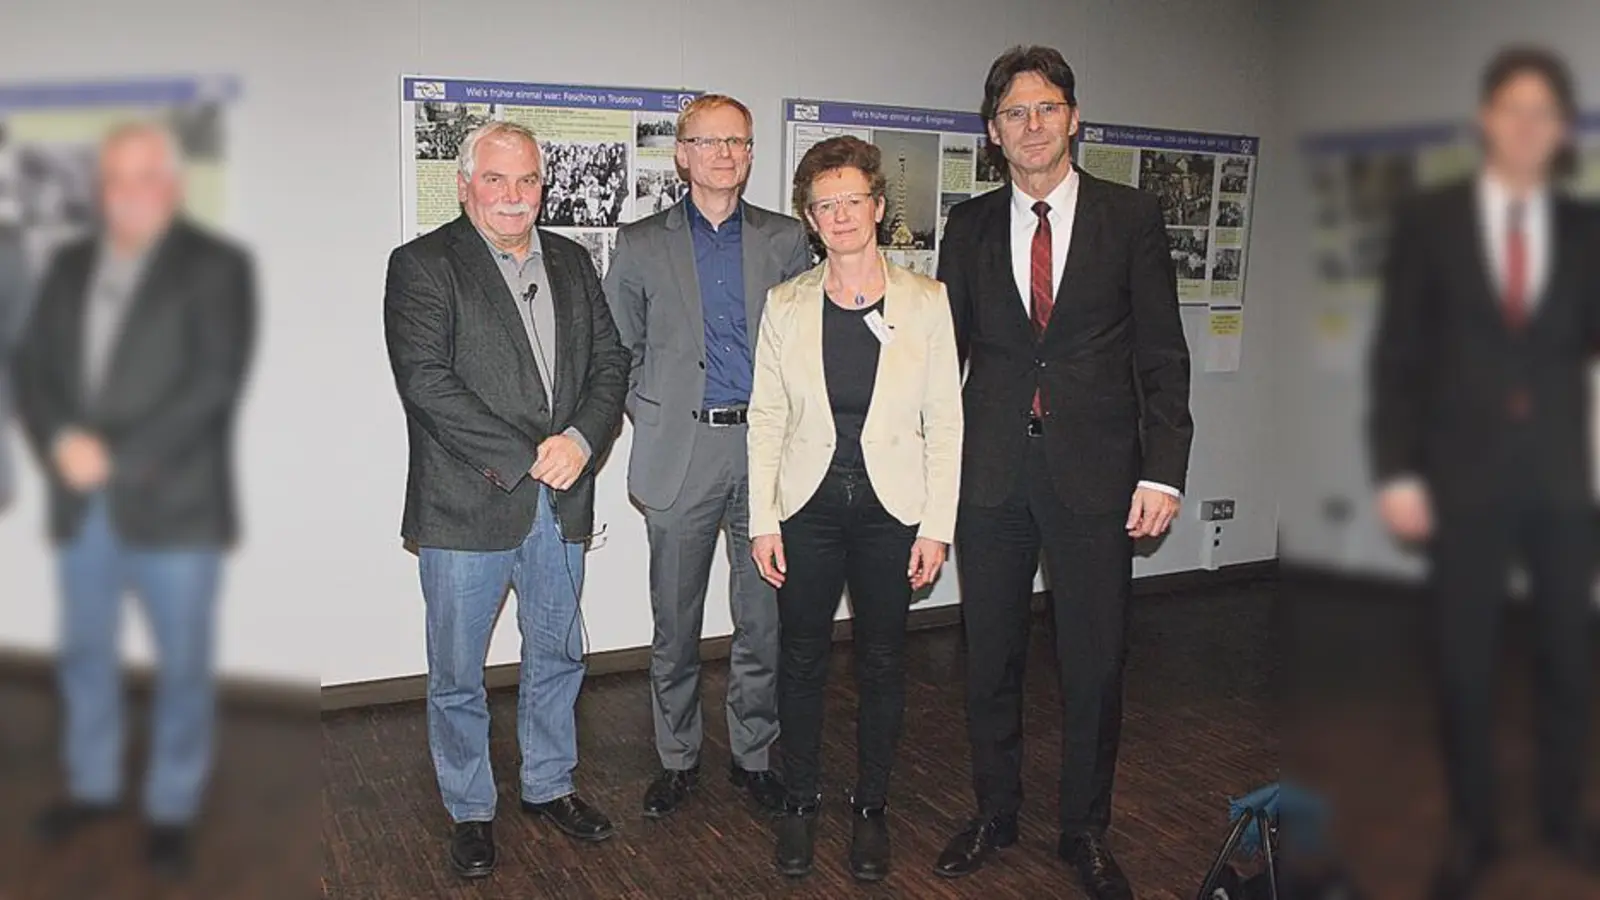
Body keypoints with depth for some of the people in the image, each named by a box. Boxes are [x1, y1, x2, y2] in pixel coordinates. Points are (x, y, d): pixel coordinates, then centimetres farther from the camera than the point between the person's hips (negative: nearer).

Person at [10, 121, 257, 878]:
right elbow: (30, 365, 8)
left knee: (182, 666, 5)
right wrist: (60, 441, -11)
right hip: (80, 504, 5)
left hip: (173, 505, -5)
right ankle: (92, 786, 36)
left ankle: (172, 809, 21)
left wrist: (119, 458, -16)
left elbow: (215, 383, -13)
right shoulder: (69, 265, 13)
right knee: (85, 655, 17)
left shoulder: (215, 266, -4)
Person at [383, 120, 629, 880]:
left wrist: (580, 439, -13)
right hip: (466, 505, -5)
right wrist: (525, 460, -18)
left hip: (560, 502, 5)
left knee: (557, 657, 18)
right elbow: (426, 382, -16)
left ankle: (549, 785, 37)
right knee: (457, 675, 8)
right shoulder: (423, 264, -6)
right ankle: (470, 811, 28)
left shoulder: (571, 261, 11)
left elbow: (609, 360, 6)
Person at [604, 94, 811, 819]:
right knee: (675, 623, 7)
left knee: (764, 619, 8)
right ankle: (677, 760, 23)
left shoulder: (786, 240, 9)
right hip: (681, 453, 0)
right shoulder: (641, 244, 7)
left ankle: (754, 755, 24)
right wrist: (650, 417, 2)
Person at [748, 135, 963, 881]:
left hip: (891, 507, -1)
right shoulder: (786, 306, 1)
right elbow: (766, 417, 3)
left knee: (882, 661, 9)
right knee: (802, 658, 9)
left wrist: (937, 527, -6)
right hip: (808, 504, 1)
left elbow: (945, 421, -2)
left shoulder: (926, 301, -2)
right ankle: (800, 803, 27)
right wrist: (762, 521, -2)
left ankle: (870, 806, 27)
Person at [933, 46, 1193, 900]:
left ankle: (1085, 830, 26)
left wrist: (1163, 470, -7)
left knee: (1095, 662, 6)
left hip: (1096, 469, -1)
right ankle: (993, 813, 32)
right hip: (989, 469, 2)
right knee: (990, 657, 12)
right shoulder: (969, 225, 7)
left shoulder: (1131, 216, 1)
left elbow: (1162, 353, 0)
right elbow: (946, 346, 9)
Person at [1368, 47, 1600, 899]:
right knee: (1465, 664, 6)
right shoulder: (1429, 221, -2)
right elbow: (1397, 357, -4)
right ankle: (1472, 830, 22)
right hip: (1463, 475, -2)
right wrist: (1396, 472, -10)